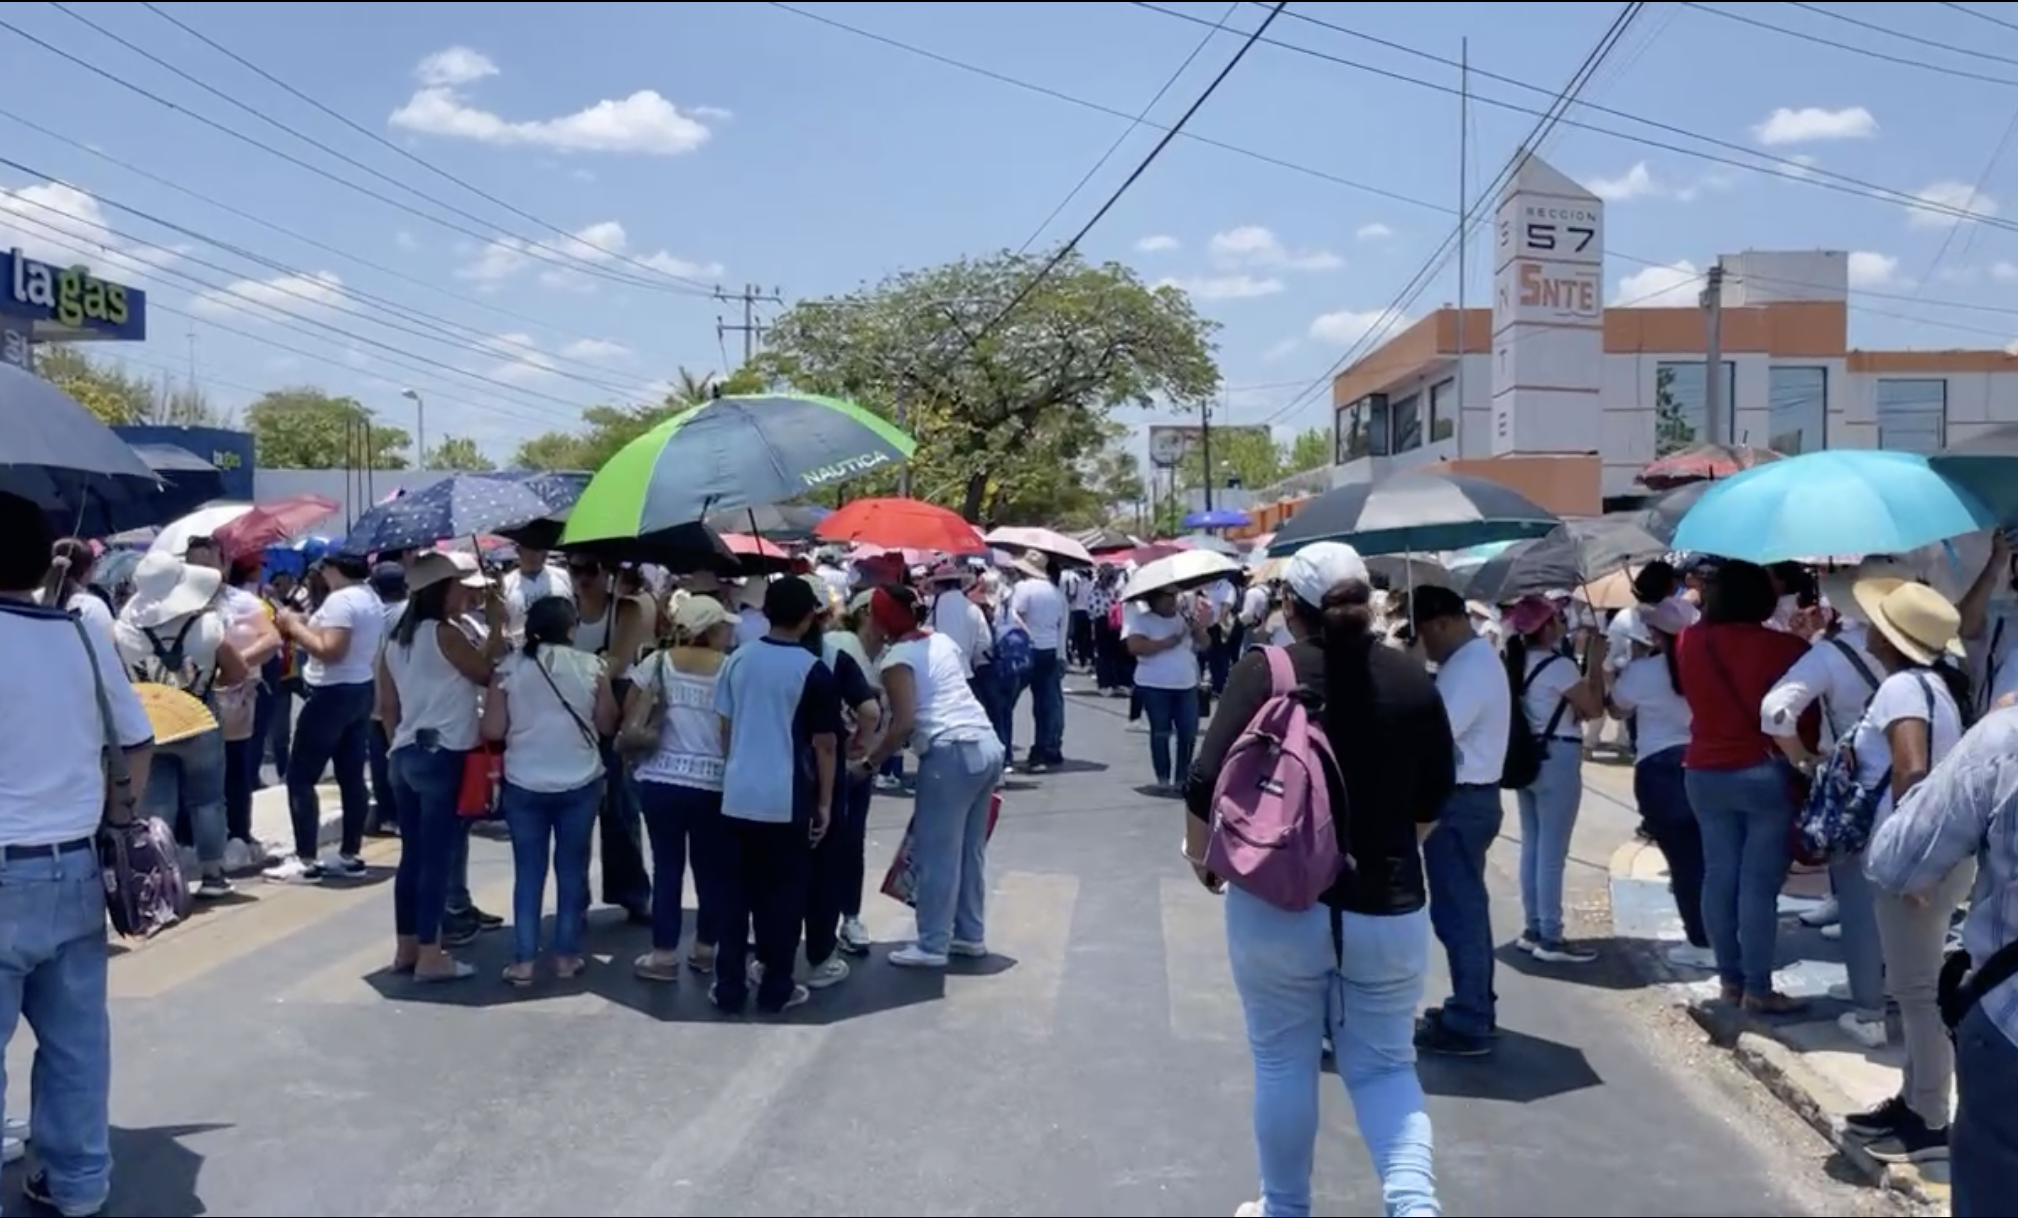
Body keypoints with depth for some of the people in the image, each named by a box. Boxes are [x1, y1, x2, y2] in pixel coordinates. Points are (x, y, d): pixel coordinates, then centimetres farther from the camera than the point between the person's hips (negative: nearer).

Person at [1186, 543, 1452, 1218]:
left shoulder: (1263, 672, -10)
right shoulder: (1411, 679, 0)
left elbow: (1208, 787, -14)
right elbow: (1435, 800, 9)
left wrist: (1203, 860, 4)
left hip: (1277, 905, -2)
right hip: (1388, 908, 2)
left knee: (1283, 1064, 14)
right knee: (1385, 1064, 15)